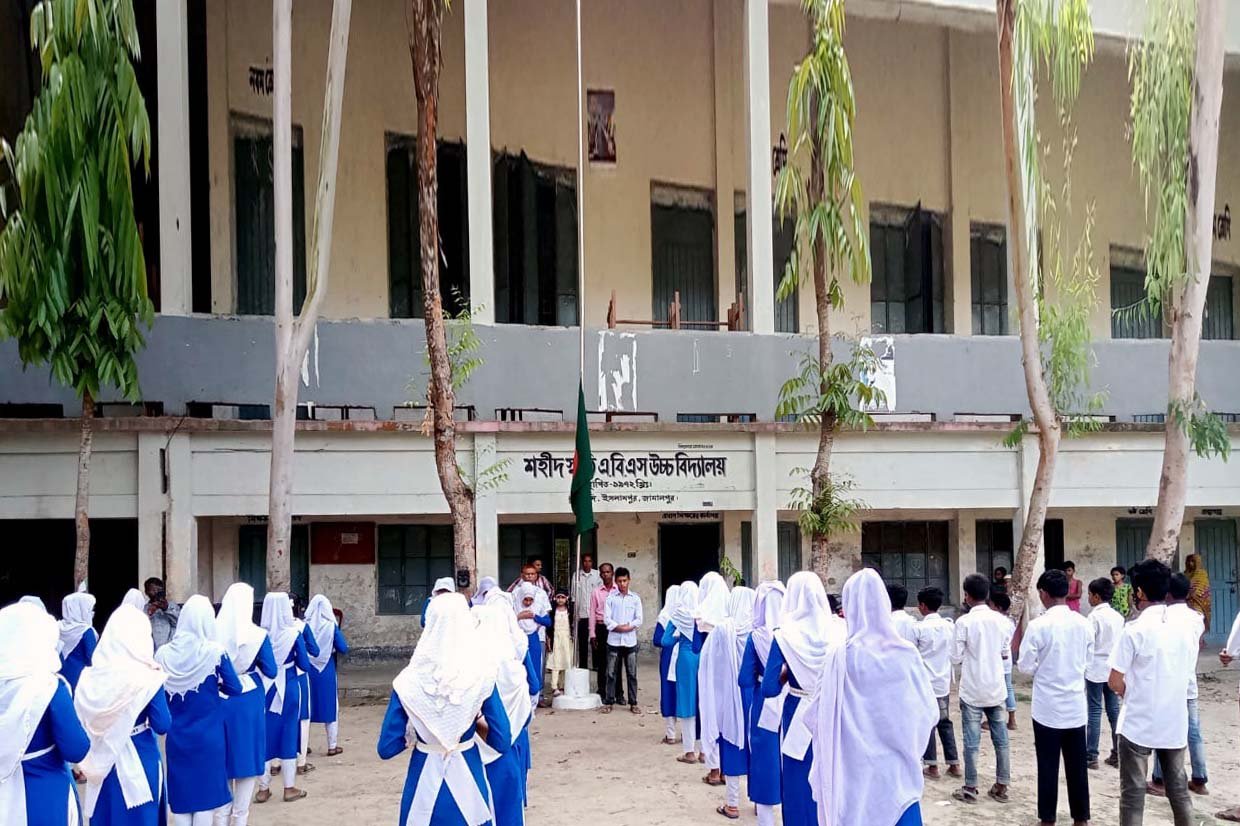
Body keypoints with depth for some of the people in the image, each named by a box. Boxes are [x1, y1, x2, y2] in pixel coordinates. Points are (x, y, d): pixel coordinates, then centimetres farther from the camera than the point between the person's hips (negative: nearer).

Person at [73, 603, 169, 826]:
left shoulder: (90, 676, -3)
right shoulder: (147, 677, -17)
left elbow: (79, 722, 4)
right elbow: (162, 725, -12)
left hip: (101, 764, 4)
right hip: (138, 763, -4)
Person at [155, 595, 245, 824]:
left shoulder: (164, 654, -4)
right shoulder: (214, 652, -13)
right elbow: (235, 689, -7)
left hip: (176, 737, 3)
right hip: (208, 736, -3)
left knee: (181, 793, 11)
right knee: (206, 792, 6)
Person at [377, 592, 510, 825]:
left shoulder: (409, 681, -11)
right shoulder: (481, 677, -12)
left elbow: (386, 748, -9)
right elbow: (502, 743, -11)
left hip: (424, 782, 1)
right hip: (467, 780, 0)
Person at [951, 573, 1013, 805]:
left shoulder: (964, 622, -13)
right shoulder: (1001, 619, 0)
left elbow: (956, 658, -10)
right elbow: (1006, 653, 8)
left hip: (972, 690, -4)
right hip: (996, 688, 4)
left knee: (972, 741, 2)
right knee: (1000, 738, 11)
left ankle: (970, 789, 8)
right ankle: (1002, 787, 16)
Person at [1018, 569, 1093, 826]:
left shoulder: (1038, 626, -15)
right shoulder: (1084, 623, -2)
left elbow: (1025, 666, -8)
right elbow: (1088, 659, 10)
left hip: (1048, 706, -4)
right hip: (1076, 705, 4)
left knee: (1048, 766, 5)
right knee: (1077, 765, 11)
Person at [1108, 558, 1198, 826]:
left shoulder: (1135, 629, -15)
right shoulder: (1185, 627, 2)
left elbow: (1115, 682, -12)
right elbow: (1188, 673, 11)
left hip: (1139, 724, -5)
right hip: (1175, 723, 5)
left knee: (1133, 791, 2)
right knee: (1178, 787, 16)